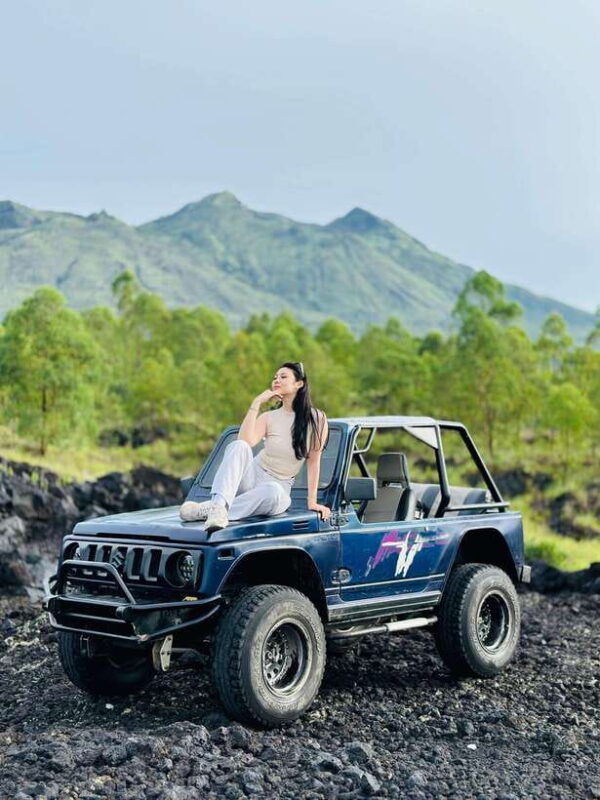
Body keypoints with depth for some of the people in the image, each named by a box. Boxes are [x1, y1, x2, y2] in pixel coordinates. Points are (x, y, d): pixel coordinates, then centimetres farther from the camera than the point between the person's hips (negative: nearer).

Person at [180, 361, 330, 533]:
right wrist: (256, 403, -13)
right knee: (238, 446, -31)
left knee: (273, 491, -42)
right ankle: (219, 506, -49)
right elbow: (246, 440, -14)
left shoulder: (317, 419, -1)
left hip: (279, 486, -2)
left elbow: (314, 462, 0)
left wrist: (312, 502, -4)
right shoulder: (268, 417, 6)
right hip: (251, 478, 2)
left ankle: (207, 509, -38)